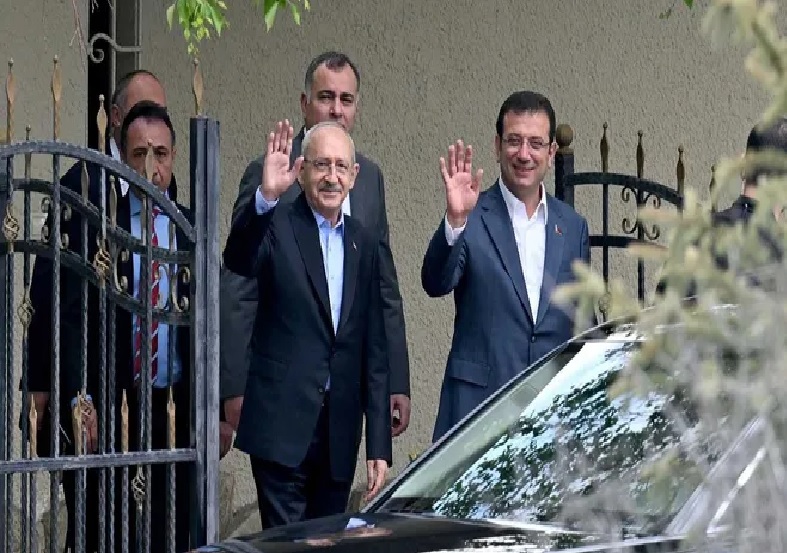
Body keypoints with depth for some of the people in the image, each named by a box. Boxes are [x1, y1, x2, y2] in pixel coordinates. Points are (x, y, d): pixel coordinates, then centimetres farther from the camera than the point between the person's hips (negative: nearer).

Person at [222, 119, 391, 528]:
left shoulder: (363, 242, 12)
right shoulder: (276, 226, -2)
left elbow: (374, 351, 13)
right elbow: (238, 261, -26)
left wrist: (379, 445, 10)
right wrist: (265, 197, -42)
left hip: (340, 433, 5)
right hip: (282, 428, -5)